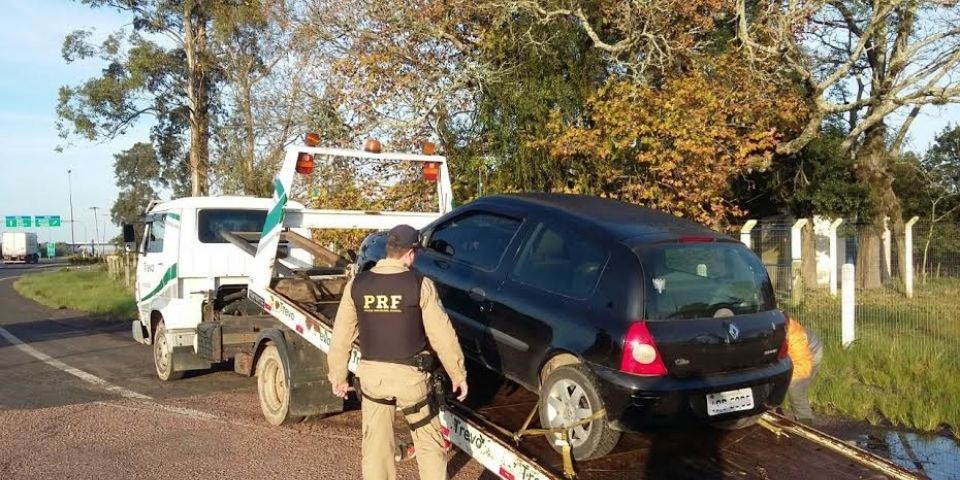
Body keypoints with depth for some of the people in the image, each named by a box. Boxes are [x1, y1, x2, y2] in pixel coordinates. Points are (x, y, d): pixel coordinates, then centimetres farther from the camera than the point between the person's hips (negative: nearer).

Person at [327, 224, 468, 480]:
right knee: (429, 443, 14)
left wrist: (338, 376, 13)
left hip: (372, 374, 3)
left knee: (375, 446, 14)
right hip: (410, 375, -2)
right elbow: (442, 335, -11)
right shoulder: (420, 285, -13)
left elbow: (341, 336, 1)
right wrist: (458, 374, 0)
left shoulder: (356, 285, -4)